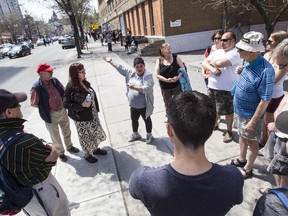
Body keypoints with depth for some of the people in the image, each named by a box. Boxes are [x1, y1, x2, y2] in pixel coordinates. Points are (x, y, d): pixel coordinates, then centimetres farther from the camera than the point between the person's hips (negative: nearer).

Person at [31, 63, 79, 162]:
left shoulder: (54, 80, -6)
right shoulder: (36, 88, -22)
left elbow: (63, 92, 10)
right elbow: (34, 103, -13)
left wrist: (63, 103, 0)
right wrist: (46, 107, -6)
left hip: (63, 111, 5)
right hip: (51, 115, -5)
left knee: (67, 131, 24)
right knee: (55, 136, 16)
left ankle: (69, 147, 48)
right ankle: (60, 152, 39)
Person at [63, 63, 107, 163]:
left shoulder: (85, 82, 0)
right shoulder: (70, 87, -20)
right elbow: (66, 104, -19)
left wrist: (96, 109, 15)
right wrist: (82, 105, -27)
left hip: (92, 115, 7)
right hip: (81, 118, -7)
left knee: (97, 132, 20)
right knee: (85, 137, 13)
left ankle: (96, 149, 46)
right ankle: (87, 155, 37)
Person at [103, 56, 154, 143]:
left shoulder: (148, 76, -20)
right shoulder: (131, 73, 0)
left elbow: (147, 89, -33)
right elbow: (120, 68, 7)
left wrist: (134, 88, -42)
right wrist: (110, 61, 5)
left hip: (144, 105, -7)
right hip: (133, 104, 7)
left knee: (147, 120, 15)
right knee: (134, 119, 23)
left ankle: (149, 135, 38)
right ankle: (135, 134, 47)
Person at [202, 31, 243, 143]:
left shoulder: (236, 53, -14)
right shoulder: (217, 52, 10)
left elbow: (220, 63, -27)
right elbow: (204, 63, 2)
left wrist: (211, 62, -5)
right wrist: (212, 69, -18)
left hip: (226, 89, -7)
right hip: (212, 86, 7)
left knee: (227, 111, 6)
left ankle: (229, 131, 24)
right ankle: (215, 123, 45)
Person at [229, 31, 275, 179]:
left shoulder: (265, 71, -30)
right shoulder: (248, 63, -5)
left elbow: (265, 100, -25)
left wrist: (253, 121, -22)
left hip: (250, 115, -8)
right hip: (239, 110, 8)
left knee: (252, 142, 14)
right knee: (242, 136, 25)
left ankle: (248, 169, 36)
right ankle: (241, 159, 49)